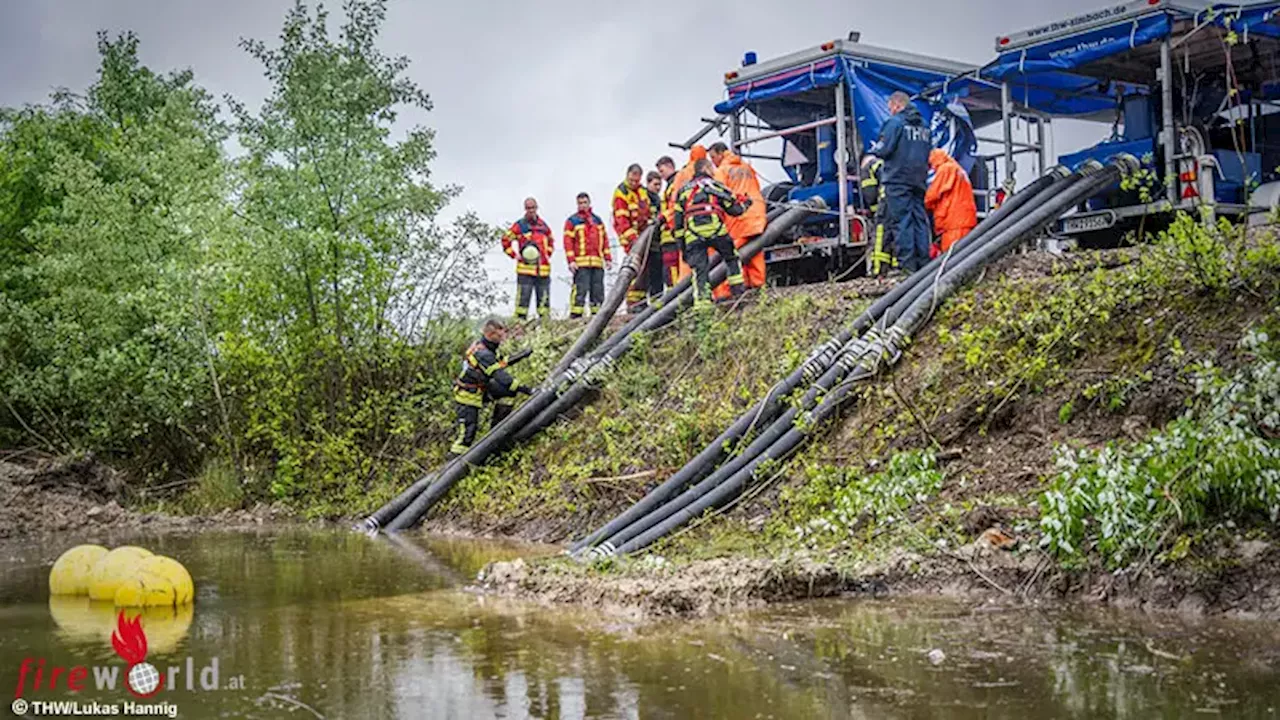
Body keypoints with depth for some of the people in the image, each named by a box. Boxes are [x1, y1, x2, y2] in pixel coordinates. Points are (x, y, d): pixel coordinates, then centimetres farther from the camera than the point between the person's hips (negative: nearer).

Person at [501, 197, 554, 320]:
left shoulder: (543, 226, 14)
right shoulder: (519, 225, 0)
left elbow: (551, 241, 30)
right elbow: (506, 240, 3)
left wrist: (548, 254, 15)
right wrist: (515, 255, -2)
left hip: (543, 269, 4)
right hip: (525, 269, -4)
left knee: (544, 298, 6)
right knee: (523, 297, -7)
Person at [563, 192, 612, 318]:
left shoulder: (598, 220, 20)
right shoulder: (572, 221, 6)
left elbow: (605, 240, 21)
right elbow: (568, 241, -1)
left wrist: (608, 258, 14)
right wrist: (571, 260, -10)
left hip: (597, 263, 5)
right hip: (581, 263, -5)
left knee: (598, 290, 6)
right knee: (580, 289, -12)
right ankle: (575, 315, -12)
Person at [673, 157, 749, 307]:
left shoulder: (683, 191, 24)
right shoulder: (715, 185, 13)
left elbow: (678, 220, 20)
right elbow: (733, 209, 13)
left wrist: (682, 243, 22)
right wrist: (745, 204, 34)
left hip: (692, 236, 2)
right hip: (715, 229, -2)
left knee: (699, 269, 1)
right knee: (732, 257, 19)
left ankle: (702, 301, -10)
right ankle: (737, 290, 15)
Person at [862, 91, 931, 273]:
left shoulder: (895, 122, -6)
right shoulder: (923, 126, 18)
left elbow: (885, 148, -13)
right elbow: (930, 154, 23)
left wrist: (871, 155, 6)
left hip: (898, 178, -7)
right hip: (918, 180, 7)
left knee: (901, 220, -7)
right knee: (920, 219, 8)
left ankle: (907, 262, -12)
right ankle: (924, 261, 7)